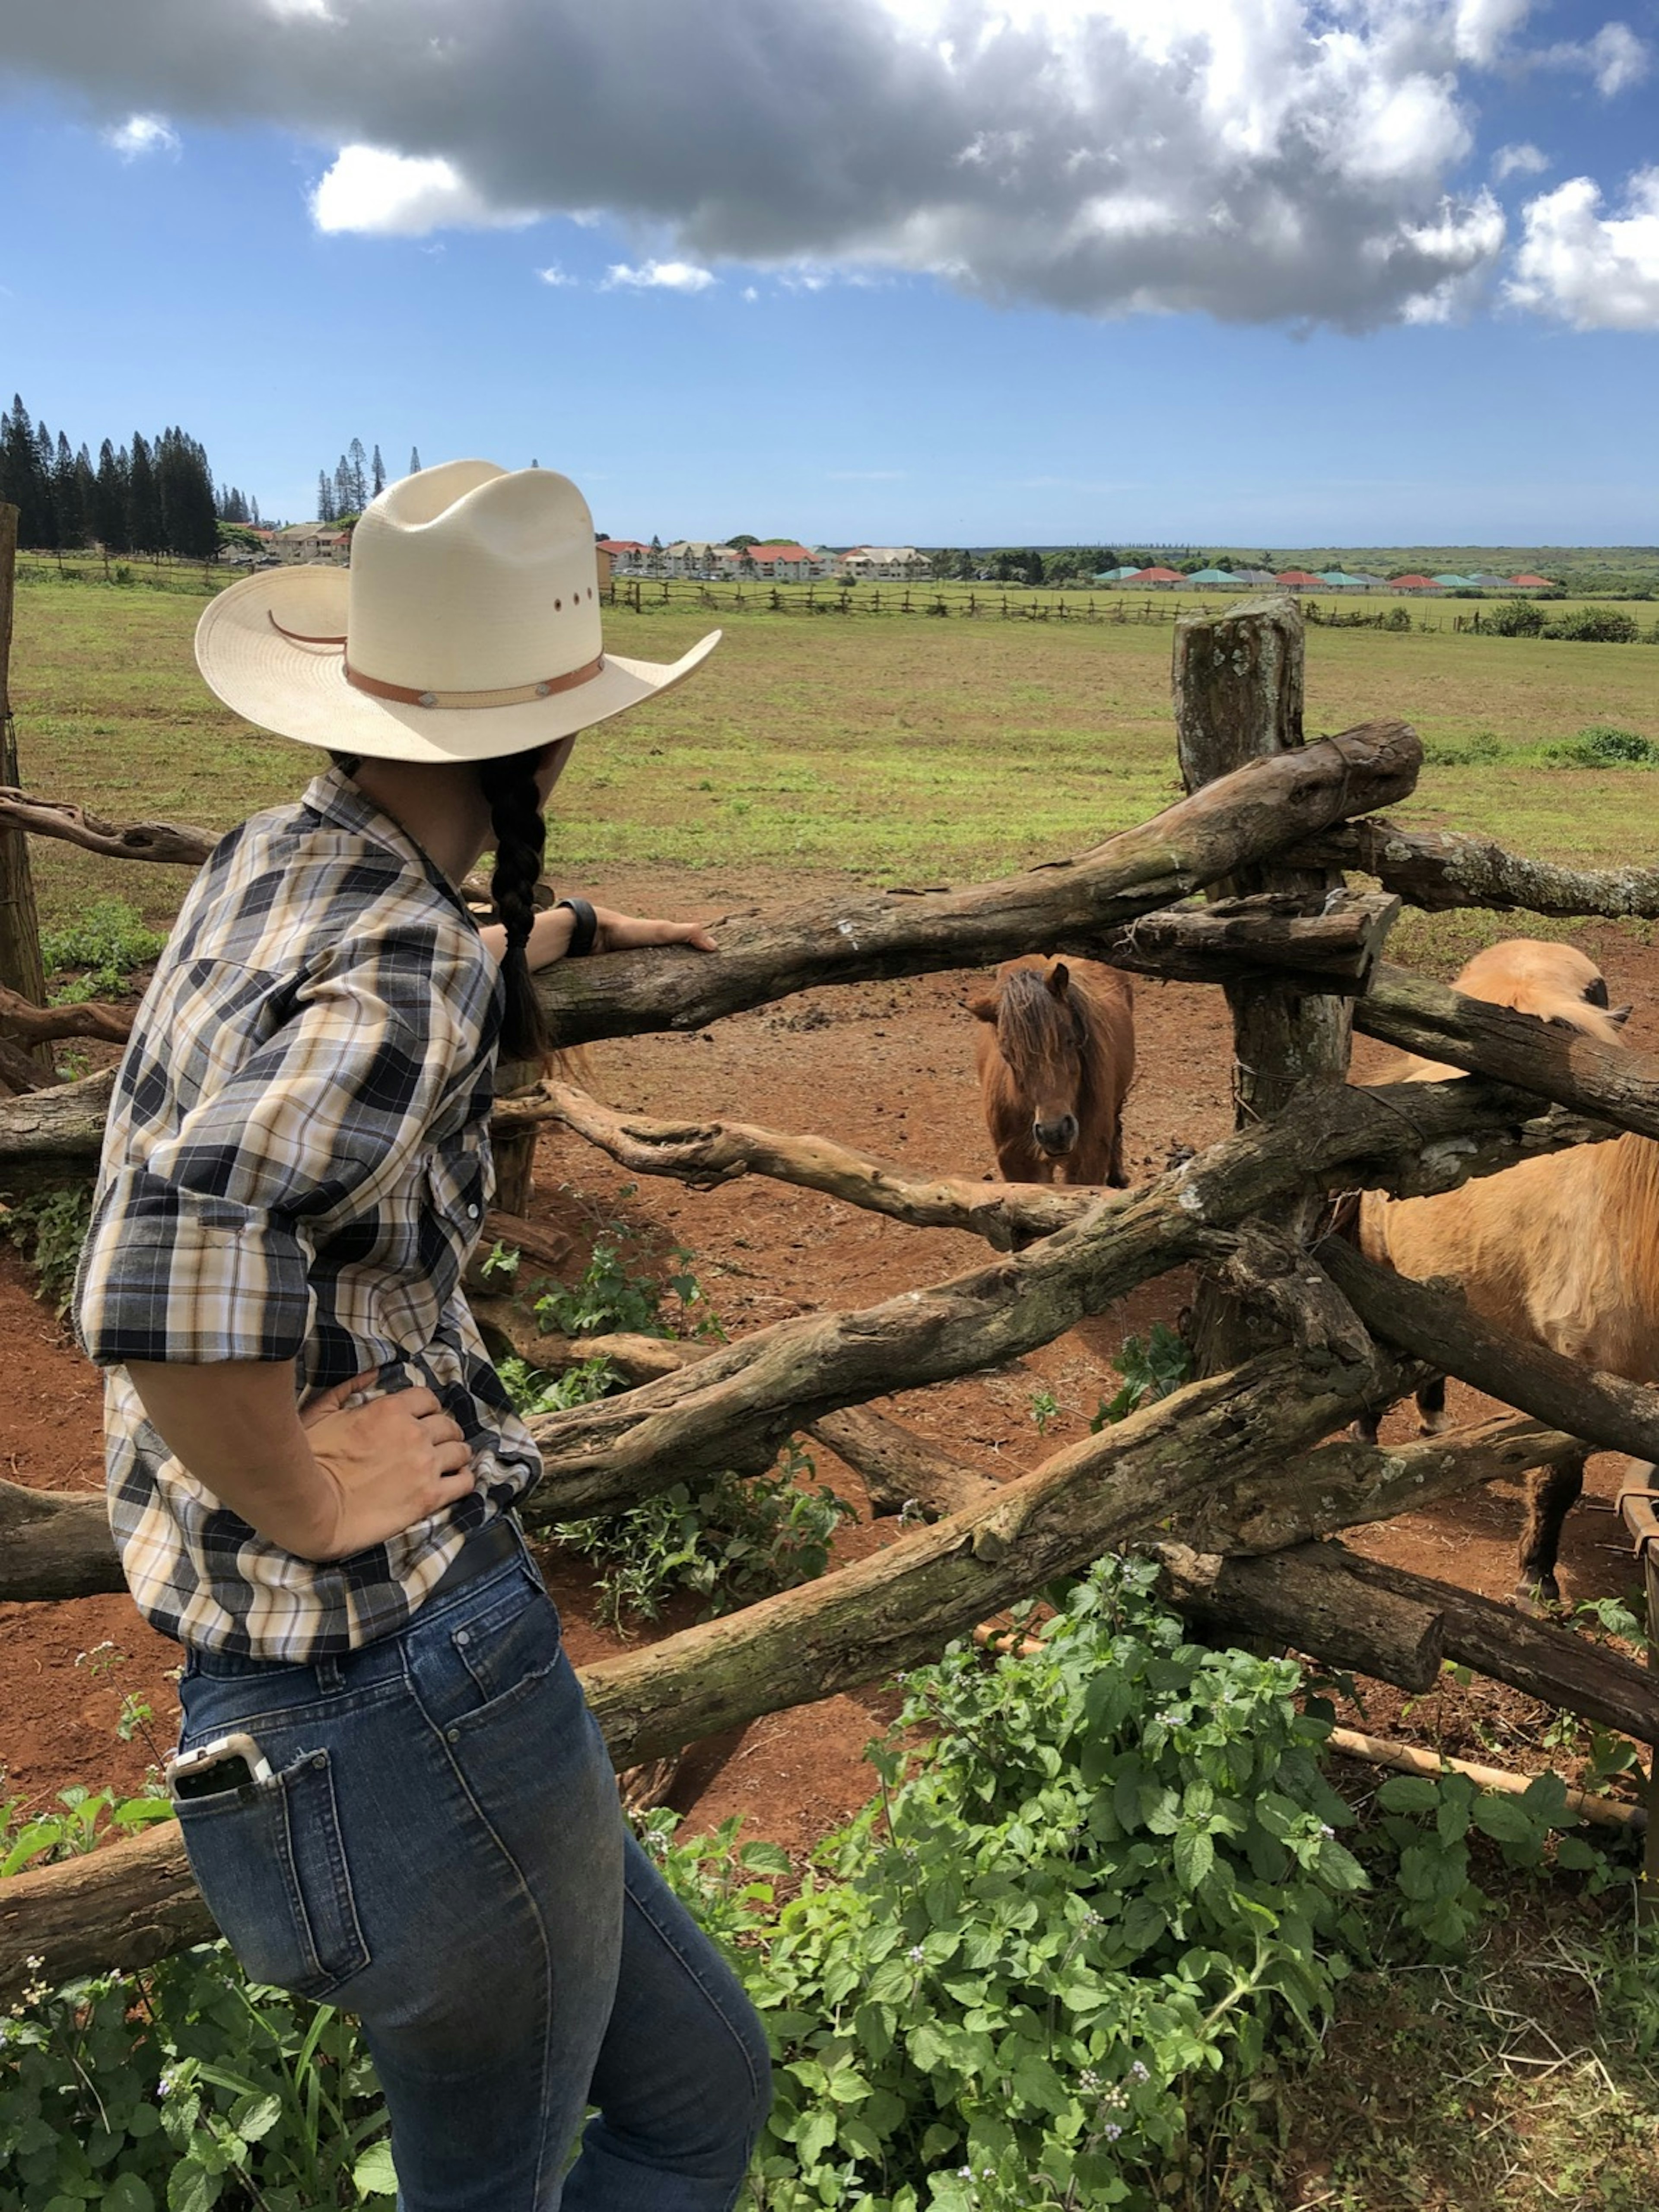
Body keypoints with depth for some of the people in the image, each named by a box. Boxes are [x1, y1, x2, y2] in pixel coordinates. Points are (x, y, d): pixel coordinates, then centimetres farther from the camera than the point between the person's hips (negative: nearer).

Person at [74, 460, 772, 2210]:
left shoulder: (265, 865, 9)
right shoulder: (402, 968, -21)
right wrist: (305, 1499, -22)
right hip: (417, 1693, -9)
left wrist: (573, 931, 45)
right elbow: (175, 1254, -39)